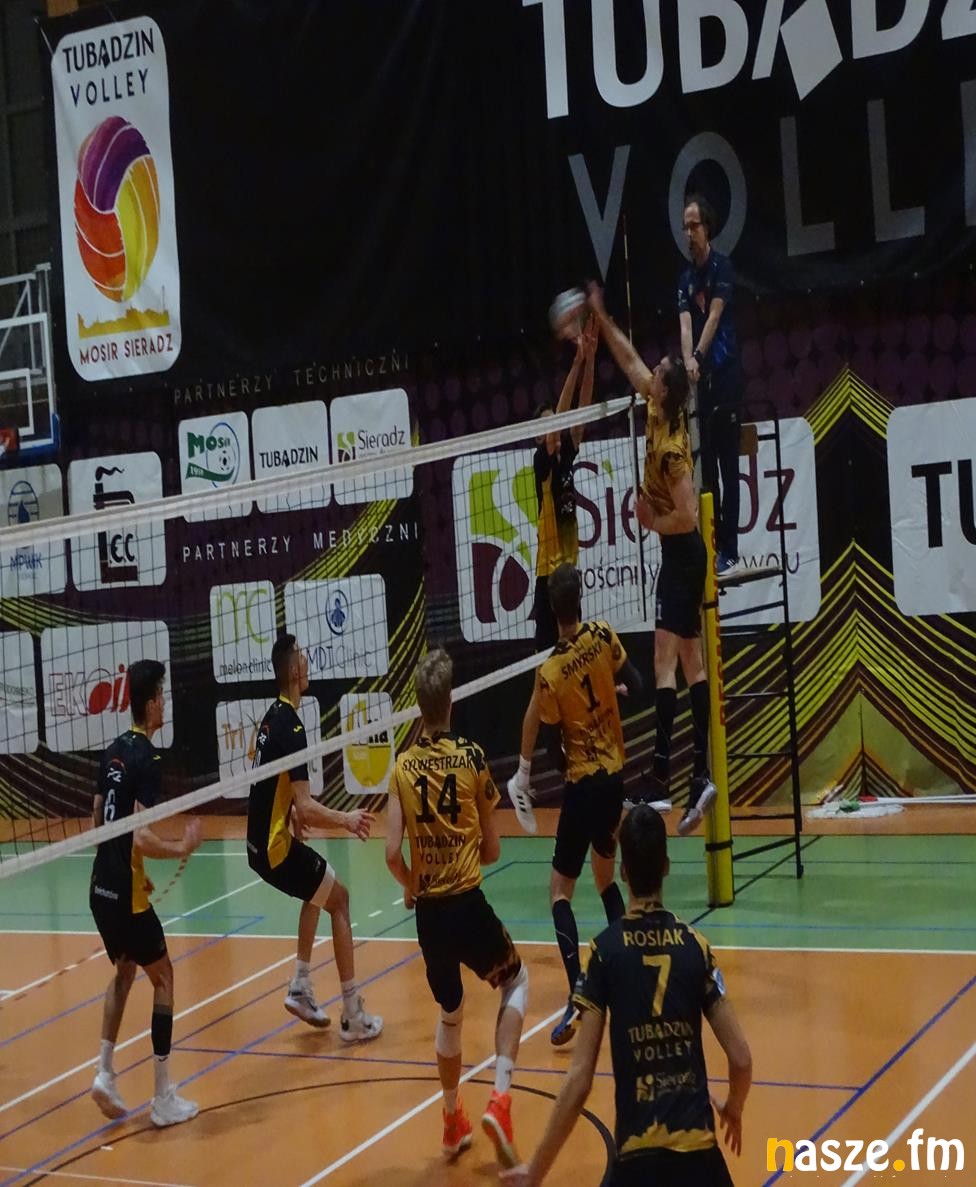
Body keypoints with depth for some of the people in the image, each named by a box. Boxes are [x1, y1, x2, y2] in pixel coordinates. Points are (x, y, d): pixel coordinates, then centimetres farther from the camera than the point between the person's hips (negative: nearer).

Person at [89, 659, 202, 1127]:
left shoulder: (115, 749, 9)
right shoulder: (148, 758, -15)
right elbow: (141, 837, -24)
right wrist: (182, 848, -9)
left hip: (101, 887, 8)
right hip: (126, 893, -8)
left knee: (124, 970, 24)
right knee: (162, 977, 5)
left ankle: (104, 1072, 18)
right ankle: (163, 1099, 7)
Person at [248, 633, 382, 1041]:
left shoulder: (273, 717, 8)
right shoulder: (290, 727, -20)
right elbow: (306, 807, -25)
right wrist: (346, 820, -14)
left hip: (262, 842, 9)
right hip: (276, 848, -9)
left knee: (319, 889, 28)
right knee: (338, 899, -1)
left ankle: (300, 989, 24)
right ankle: (354, 1016, -1)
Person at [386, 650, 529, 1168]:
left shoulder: (403, 766, -1)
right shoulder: (471, 756, -5)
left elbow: (392, 853, -8)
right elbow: (492, 850, 1)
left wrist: (412, 887, 11)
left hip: (428, 912, 3)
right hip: (468, 905, -3)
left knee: (449, 1013, 25)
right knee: (516, 982, 22)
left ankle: (452, 1119, 37)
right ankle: (500, 1097, 4)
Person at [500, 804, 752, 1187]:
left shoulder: (605, 950, -4)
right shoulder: (695, 945, 2)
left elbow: (579, 1080, -7)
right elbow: (742, 1059, 2)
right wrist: (733, 1110, 24)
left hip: (639, 1154, -2)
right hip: (699, 1148, 2)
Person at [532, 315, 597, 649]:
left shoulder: (567, 454, 7)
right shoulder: (542, 459, -9)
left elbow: (582, 408, -1)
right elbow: (561, 412, -21)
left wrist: (590, 359, -11)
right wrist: (577, 362, -26)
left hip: (569, 567, 7)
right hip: (549, 570, -7)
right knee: (548, 649, -5)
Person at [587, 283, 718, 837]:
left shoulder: (672, 447, -21)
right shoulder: (660, 414, 3)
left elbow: (688, 514, -25)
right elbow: (630, 360, 15)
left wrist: (652, 522, -10)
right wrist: (602, 318, 15)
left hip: (681, 553, -10)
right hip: (683, 555, 10)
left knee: (666, 659, -15)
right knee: (691, 660, 8)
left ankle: (662, 772, -19)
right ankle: (701, 775, 11)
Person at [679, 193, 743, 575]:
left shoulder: (721, 266, -5)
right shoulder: (685, 277, 10)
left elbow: (714, 317, -14)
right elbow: (685, 324, -3)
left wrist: (699, 357, -25)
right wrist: (688, 361, -21)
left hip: (726, 373, -6)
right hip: (701, 378, 6)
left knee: (728, 464, -4)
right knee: (707, 465, 8)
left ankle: (730, 550, -2)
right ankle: (713, 545, 13)